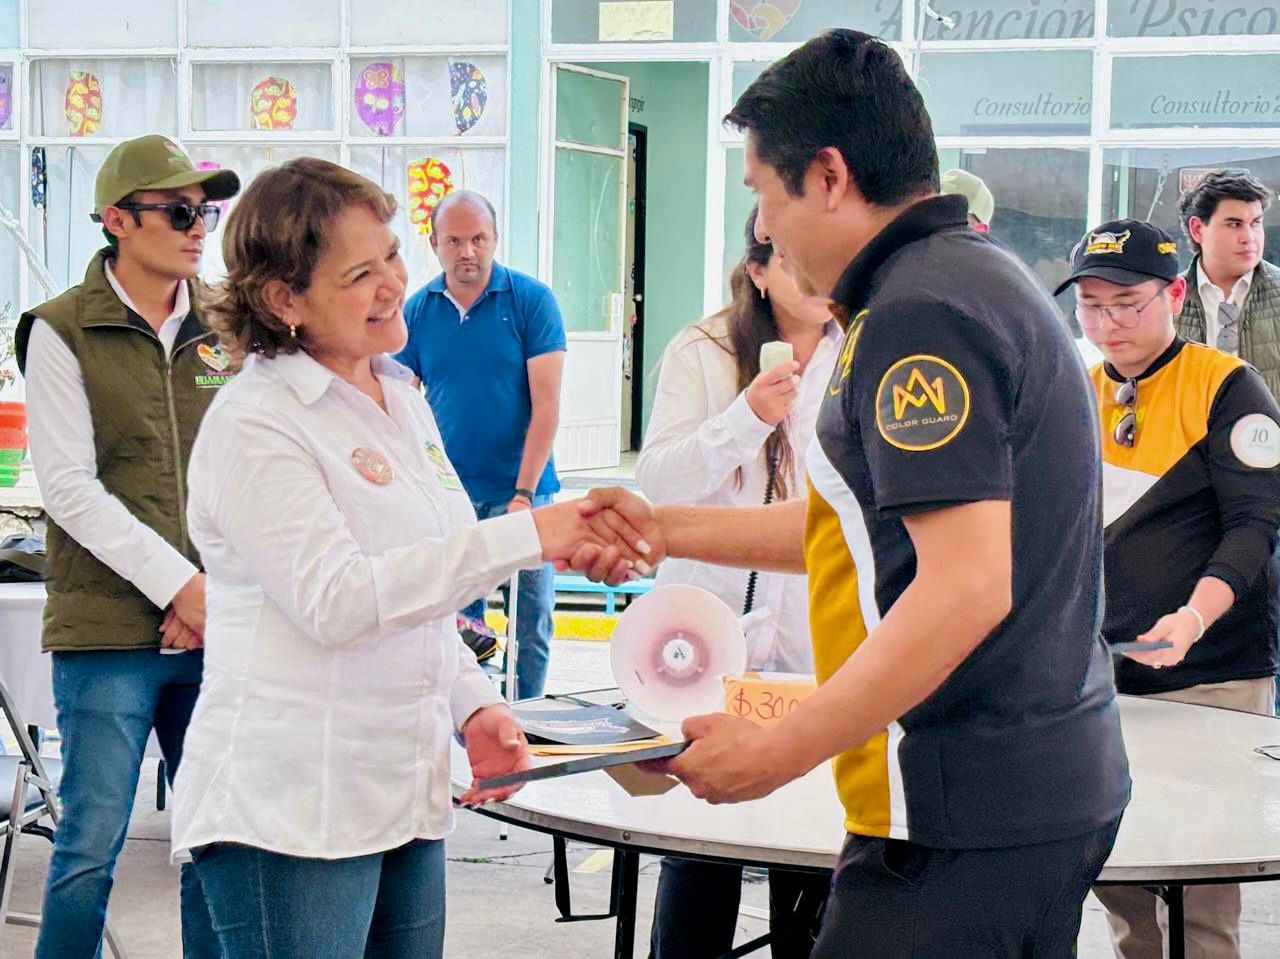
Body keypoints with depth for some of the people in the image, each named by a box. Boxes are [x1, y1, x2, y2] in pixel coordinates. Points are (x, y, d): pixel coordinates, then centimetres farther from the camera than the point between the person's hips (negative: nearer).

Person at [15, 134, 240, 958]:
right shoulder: (63, 332, -2)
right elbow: (70, 487, -8)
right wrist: (181, 584, -13)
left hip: (217, 625, 4)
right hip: (109, 629, -4)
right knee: (92, 846, 0)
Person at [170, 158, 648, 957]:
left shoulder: (403, 402, 14)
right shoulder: (255, 425, -11)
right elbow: (332, 599, -21)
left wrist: (474, 705, 8)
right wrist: (521, 538, -24)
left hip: (407, 800, 8)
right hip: (291, 812, -8)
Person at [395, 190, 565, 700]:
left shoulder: (531, 300, -4)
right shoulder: (417, 309, 4)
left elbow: (546, 405, -7)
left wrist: (523, 494, -14)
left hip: (521, 492, -2)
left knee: (531, 626, 0)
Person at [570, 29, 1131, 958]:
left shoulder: (920, 312, -17)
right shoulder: (983, 278, 15)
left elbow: (967, 588, -25)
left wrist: (777, 752, -20)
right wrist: (665, 529, 22)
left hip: (966, 813, -10)